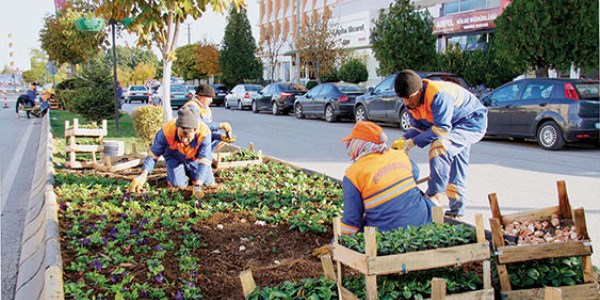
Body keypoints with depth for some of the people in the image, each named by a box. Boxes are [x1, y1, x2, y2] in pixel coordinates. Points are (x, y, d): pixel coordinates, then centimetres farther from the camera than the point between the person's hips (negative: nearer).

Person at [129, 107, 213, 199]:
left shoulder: (204, 133, -39)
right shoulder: (166, 131, -37)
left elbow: (204, 160, -40)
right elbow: (153, 155, -24)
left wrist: (197, 186, -51)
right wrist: (143, 175, -41)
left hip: (194, 159, 1)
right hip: (174, 157, -1)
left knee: (209, 182, -4)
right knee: (178, 185, -18)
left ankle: (189, 172, 28)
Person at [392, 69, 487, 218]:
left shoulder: (438, 95, -35)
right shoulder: (412, 101, -7)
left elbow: (442, 128, -37)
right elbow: (417, 126, -1)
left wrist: (413, 142, -36)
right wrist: (404, 139, -21)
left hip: (472, 123, -9)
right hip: (454, 127, 9)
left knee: (440, 145, -32)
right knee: (456, 169, 12)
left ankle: (435, 194, -26)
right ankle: (457, 210, 23)